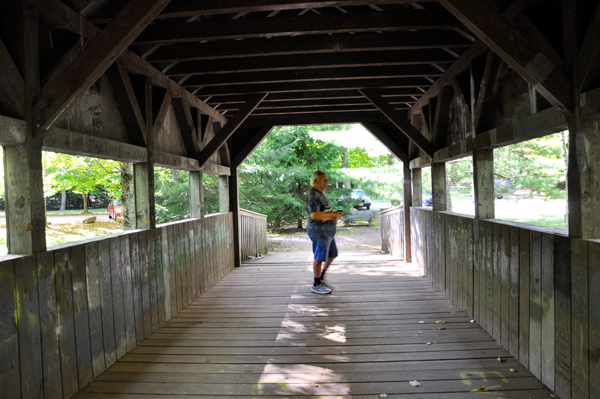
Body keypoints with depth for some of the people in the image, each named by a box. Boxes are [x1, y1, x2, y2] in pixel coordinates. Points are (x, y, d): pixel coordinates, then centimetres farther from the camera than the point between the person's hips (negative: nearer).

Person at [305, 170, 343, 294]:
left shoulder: (320, 193, 17)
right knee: (319, 257, -4)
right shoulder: (312, 195, -15)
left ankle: (321, 278, 29)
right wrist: (333, 214, -20)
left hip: (328, 231, 10)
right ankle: (316, 285, 6)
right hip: (319, 231, -10)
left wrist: (335, 212, 11)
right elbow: (314, 214, -26)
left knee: (332, 255, 17)